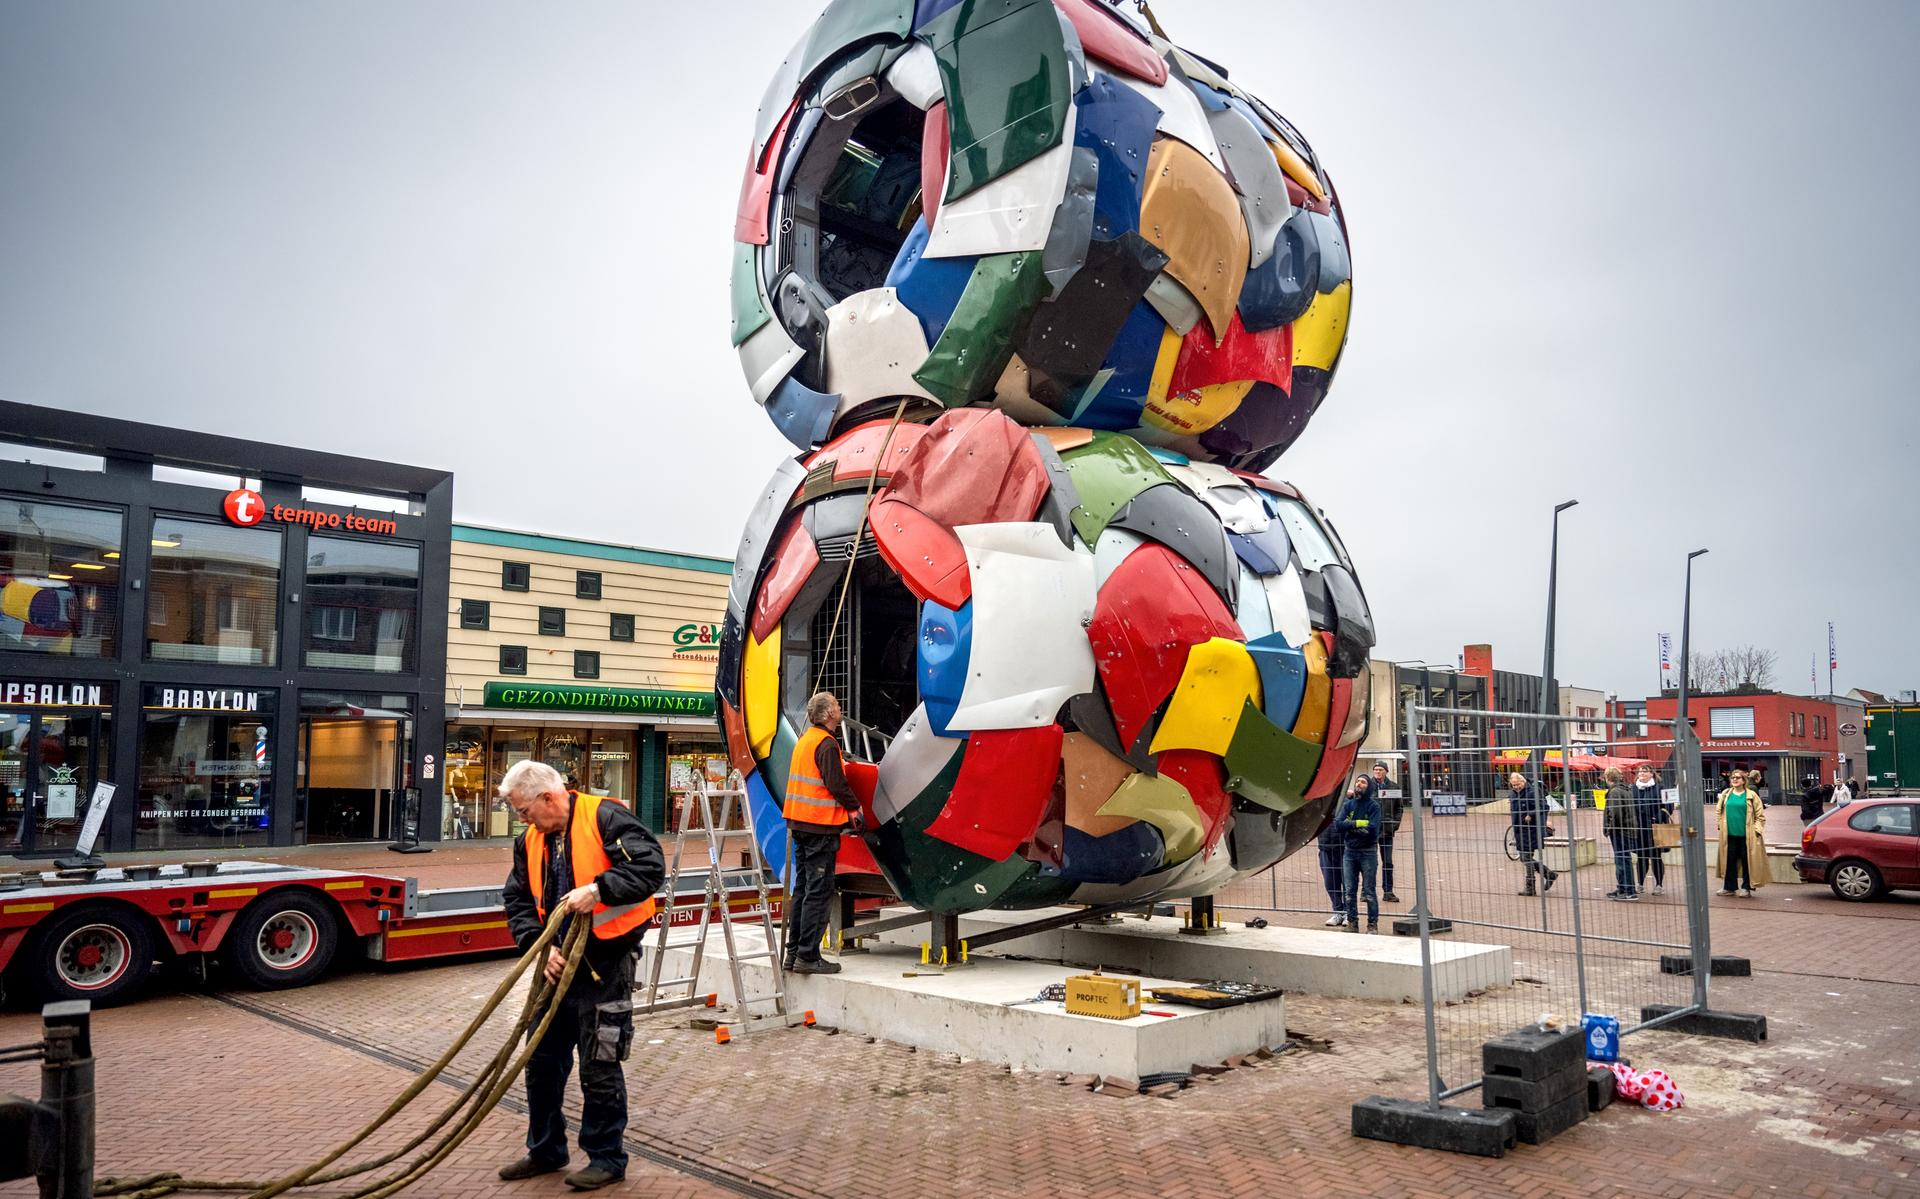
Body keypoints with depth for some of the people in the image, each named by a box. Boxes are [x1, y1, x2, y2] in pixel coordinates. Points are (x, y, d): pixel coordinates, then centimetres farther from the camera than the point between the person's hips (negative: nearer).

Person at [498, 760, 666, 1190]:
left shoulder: (605, 817, -15)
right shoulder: (531, 840, 7)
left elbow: (650, 866, -22)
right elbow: (519, 902, 8)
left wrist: (597, 888, -29)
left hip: (604, 964, -7)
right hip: (557, 962, 7)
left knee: (599, 1067, 1)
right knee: (542, 1060, 16)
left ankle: (607, 1158, 17)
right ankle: (545, 1151, 33)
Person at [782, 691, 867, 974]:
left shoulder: (805, 740, 15)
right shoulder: (827, 744, -14)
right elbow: (837, 784, -18)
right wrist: (855, 808, -3)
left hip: (799, 823, 10)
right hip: (821, 825, -9)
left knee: (803, 889, 15)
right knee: (819, 892, -6)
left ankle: (794, 952, 19)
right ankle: (808, 957, -6)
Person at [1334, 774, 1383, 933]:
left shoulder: (1374, 806, -4)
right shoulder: (1348, 804, 8)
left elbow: (1373, 829, -17)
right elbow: (1338, 824, -5)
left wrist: (1350, 827, -9)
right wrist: (1359, 823, -13)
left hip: (1368, 852, -4)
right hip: (1349, 851, 4)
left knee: (1369, 890, 0)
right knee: (1349, 890, 5)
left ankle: (1373, 924, 9)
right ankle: (1352, 922, 14)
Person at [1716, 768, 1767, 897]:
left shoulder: (1751, 795, 1)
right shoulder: (1725, 794, 11)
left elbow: (1760, 815, 1)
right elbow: (1719, 812, 17)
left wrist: (1756, 829, -7)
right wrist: (1721, 826, 8)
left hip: (1746, 835, -3)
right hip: (1730, 834, 3)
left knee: (1747, 861, 2)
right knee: (1730, 861, 6)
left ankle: (1747, 887, 11)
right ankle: (1730, 887, 14)